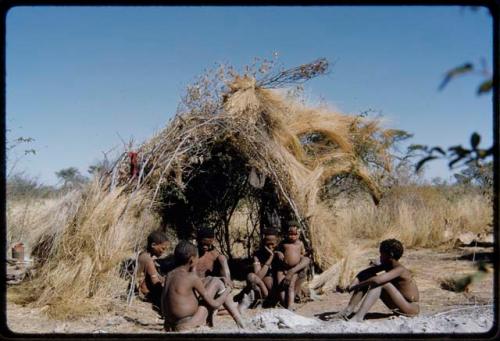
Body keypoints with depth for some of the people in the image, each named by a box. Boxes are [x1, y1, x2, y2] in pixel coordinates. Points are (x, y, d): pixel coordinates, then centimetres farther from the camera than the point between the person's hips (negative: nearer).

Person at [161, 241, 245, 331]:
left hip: (173, 324, 7)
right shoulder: (192, 277, -15)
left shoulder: (169, 275, 4)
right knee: (216, 282, 6)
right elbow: (214, 304, -9)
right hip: (191, 325, -7)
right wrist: (227, 291, 9)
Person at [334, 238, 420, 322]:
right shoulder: (387, 265, 0)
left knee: (380, 282, -29)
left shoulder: (400, 269, -25)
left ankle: (359, 316, -34)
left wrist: (357, 286, -30)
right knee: (367, 276, 0)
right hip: (397, 309, 9)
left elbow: (377, 280, -38)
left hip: (411, 309, -9)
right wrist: (353, 284, -16)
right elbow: (364, 273, 1)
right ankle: (349, 309, -8)